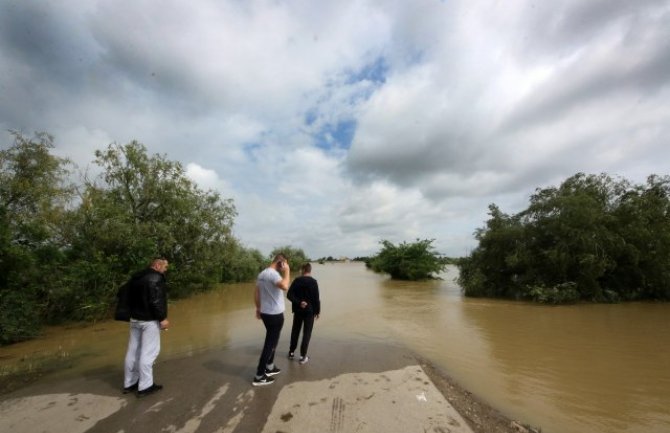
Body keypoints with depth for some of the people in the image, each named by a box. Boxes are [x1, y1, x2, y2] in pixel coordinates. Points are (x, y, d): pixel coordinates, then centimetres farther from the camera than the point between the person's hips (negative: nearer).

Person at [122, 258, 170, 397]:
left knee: (133, 351, 15)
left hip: (135, 319, 9)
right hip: (149, 320, -9)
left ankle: (129, 383, 26)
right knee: (148, 352, -2)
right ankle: (145, 386, 5)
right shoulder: (156, 278, -17)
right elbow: (156, 301, -23)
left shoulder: (135, 277, 13)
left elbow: (130, 298, 18)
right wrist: (162, 318, -17)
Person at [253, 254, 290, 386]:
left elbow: (256, 294, 13)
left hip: (265, 313, 9)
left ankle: (269, 367, 36)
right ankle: (259, 376, 11)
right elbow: (285, 286, -39)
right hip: (275, 314, -9)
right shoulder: (273, 273, -22)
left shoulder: (262, 274, 7)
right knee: (270, 343, 2)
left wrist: (258, 308, 22)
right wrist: (287, 271, -25)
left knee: (271, 341, 24)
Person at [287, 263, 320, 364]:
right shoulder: (313, 282, -12)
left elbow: (289, 295, -9)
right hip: (309, 310, -3)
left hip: (298, 310, 3)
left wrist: (298, 302, -12)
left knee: (295, 331, 18)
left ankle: (291, 352, 29)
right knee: (307, 333, 6)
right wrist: (317, 310, -2)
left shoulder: (296, 280, -3)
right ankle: (303, 356, 8)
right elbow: (316, 298, -12)